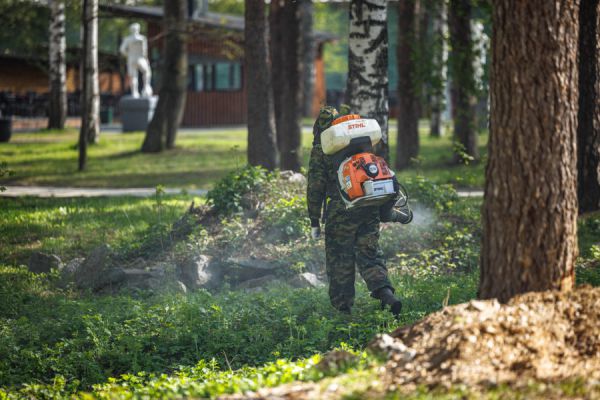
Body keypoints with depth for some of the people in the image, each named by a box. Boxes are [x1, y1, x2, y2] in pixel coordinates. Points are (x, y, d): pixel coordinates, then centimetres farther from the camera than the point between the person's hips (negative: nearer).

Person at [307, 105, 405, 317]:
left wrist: (314, 221, 3)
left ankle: (343, 308, 11)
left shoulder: (321, 150, 0)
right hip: (370, 209, 4)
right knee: (369, 255, 9)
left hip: (341, 212, -4)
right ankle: (386, 294, -12)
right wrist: (386, 208, 24)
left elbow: (315, 187, -2)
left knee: (339, 262, 7)